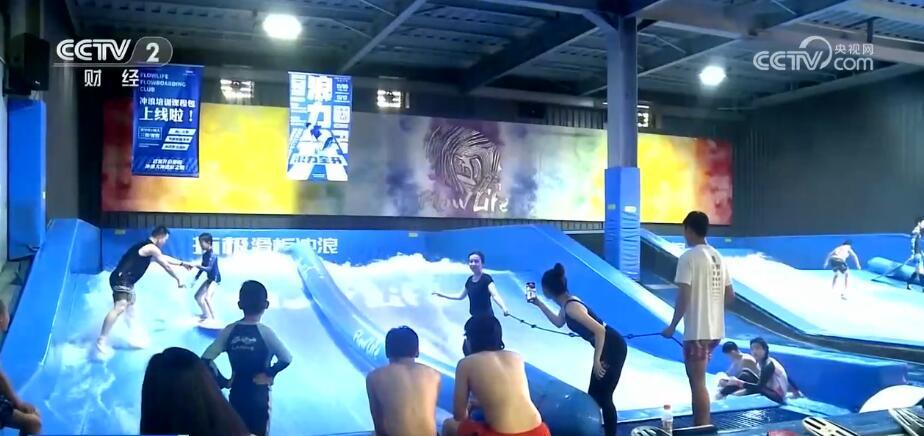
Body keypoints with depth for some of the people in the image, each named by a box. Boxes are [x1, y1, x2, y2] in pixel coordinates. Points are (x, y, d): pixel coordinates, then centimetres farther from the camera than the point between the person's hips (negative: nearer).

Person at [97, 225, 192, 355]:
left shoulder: (147, 247, 21)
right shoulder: (152, 248, -10)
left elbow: (165, 258, 35)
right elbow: (166, 266, -2)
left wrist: (182, 263, 41)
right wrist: (178, 279, 9)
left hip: (126, 281, 11)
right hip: (121, 279, -11)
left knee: (130, 309, 21)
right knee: (120, 307, -22)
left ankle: (133, 338, 31)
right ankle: (102, 340, -25)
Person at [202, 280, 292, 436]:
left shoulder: (230, 330, -5)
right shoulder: (265, 332, -15)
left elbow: (206, 359, -9)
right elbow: (286, 359, -21)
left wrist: (223, 382, -1)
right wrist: (270, 374, -6)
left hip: (236, 395, 3)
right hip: (258, 395, -3)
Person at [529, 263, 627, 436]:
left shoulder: (571, 307, -23)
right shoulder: (566, 302, 6)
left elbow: (599, 330, -29)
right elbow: (559, 322, 29)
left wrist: (596, 360, -22)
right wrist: (539, 304, 26)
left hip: (614, 349, -10)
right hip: (607, 348, 10)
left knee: (603, 397, -2)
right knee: (594, 395, 17)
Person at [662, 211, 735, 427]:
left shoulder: (688, 257, -13)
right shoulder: (717, 257, 10)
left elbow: (683, 297, -17)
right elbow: (730, 295, 13)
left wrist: (672, 326, -8)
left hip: (697, 331, -8)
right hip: (714, 329, 8)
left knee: (698, 383, -2)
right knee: (697, 379, 19)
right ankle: (700, 425, 27)